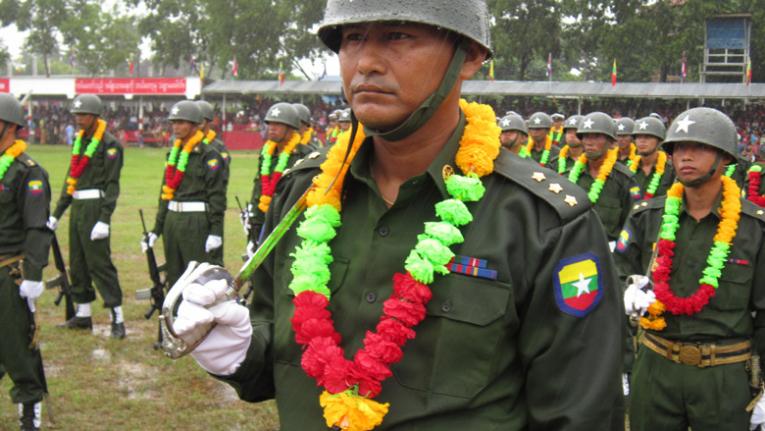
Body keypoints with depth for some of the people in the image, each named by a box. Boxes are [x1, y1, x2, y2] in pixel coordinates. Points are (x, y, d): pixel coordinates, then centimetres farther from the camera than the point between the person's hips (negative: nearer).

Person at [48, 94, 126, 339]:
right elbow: (70, 179, 19)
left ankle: (117, 319, -3)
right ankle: (83, 315, 24)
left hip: (95, 207, -9)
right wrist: (56, 214, 19)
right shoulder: (79, 141, 14)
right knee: (77, 262, 13)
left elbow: (112, 185, -16)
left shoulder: (109, 144, -11)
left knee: (99, 263, -8)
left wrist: (104, 220, -22)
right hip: (77, 208, 9)